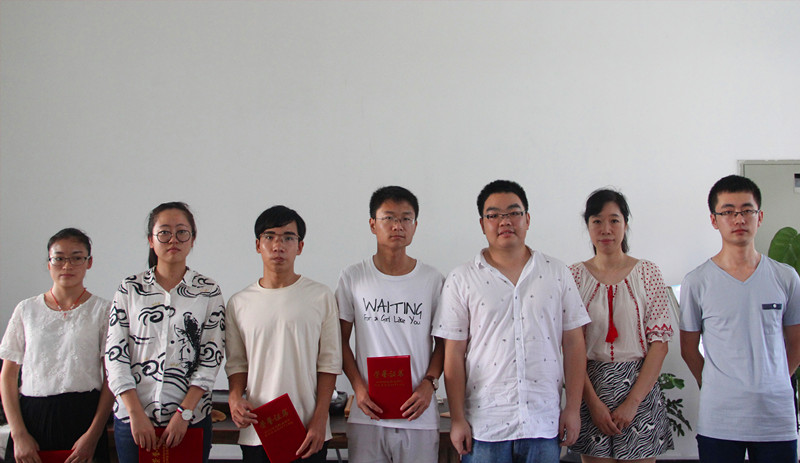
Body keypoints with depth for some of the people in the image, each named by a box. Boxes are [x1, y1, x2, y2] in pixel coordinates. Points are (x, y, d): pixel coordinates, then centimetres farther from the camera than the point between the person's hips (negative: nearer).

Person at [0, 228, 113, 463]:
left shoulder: (102, 310, 3)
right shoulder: (27, 310, 9)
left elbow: (112, 377, -1)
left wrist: (93, 434, -9)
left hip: (83, 415, -2)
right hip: (32, 416, 2)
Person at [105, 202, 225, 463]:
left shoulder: (208, 292, 2)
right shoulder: (130, 289, 4)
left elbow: (211, 359, -2)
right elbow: (115, 356, 0)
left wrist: (184, 413, -11)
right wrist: (136, 414, -8)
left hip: (191, 420, -1)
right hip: (132, 419, 1)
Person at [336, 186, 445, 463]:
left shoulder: (432, 280, 4)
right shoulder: (352, 278, 4)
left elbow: (443, 341, 9)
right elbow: (341, 340, 7)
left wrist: (429, 383, -7)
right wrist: (358, 386, -5)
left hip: (419, 415, 0)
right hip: (367, 414, 0)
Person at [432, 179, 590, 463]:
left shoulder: (557, 274, 7)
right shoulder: (461, 280, 2)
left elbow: (574, 344, 6)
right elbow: (454, 354, -1)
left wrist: (573, 408, 1)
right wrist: (457, 418, -4)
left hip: (544, 424, 2)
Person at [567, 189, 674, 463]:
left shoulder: (647, 273, 2)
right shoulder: (575, 275, 2)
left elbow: (660, 343, -4)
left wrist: (632, 402, -11)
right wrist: (593, 402, -11)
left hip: (640, 388, 0)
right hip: (590, 389, 0)